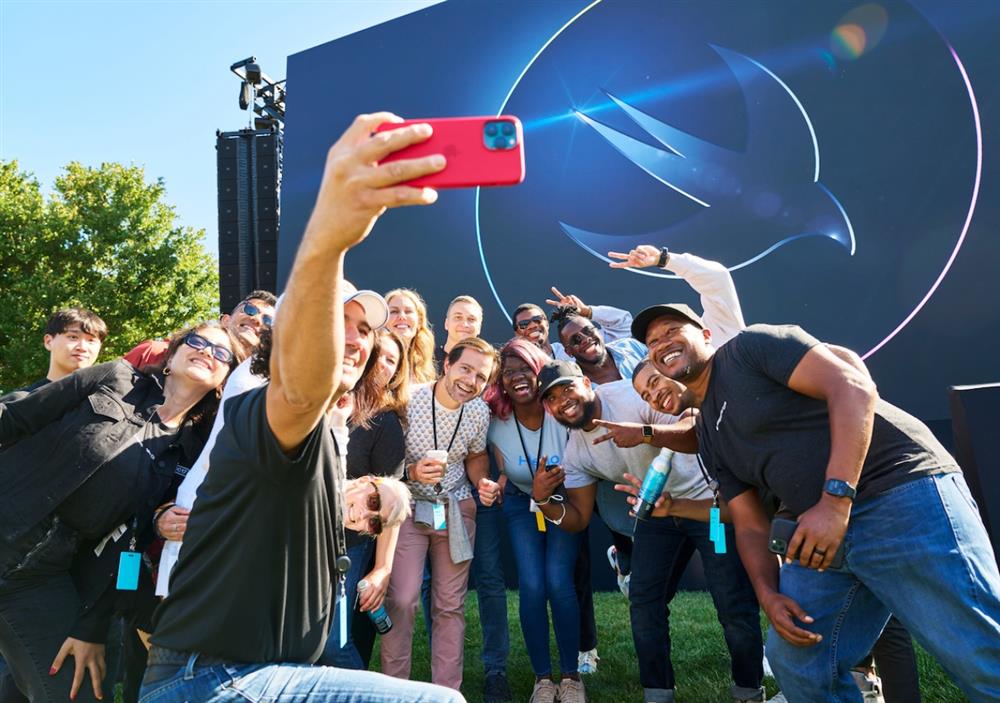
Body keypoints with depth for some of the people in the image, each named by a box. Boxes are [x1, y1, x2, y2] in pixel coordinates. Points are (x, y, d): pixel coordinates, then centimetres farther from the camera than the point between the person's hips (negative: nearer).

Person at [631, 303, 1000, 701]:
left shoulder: (751, 347, -3)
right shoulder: (707, 438, 18)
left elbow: (854, 387, -15)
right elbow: (750, 526, 17)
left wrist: (835, 500, -23)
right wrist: (768, 594, -1)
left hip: (905, 493, -8)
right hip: (821, 534, 8)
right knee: (795, 660, 5)